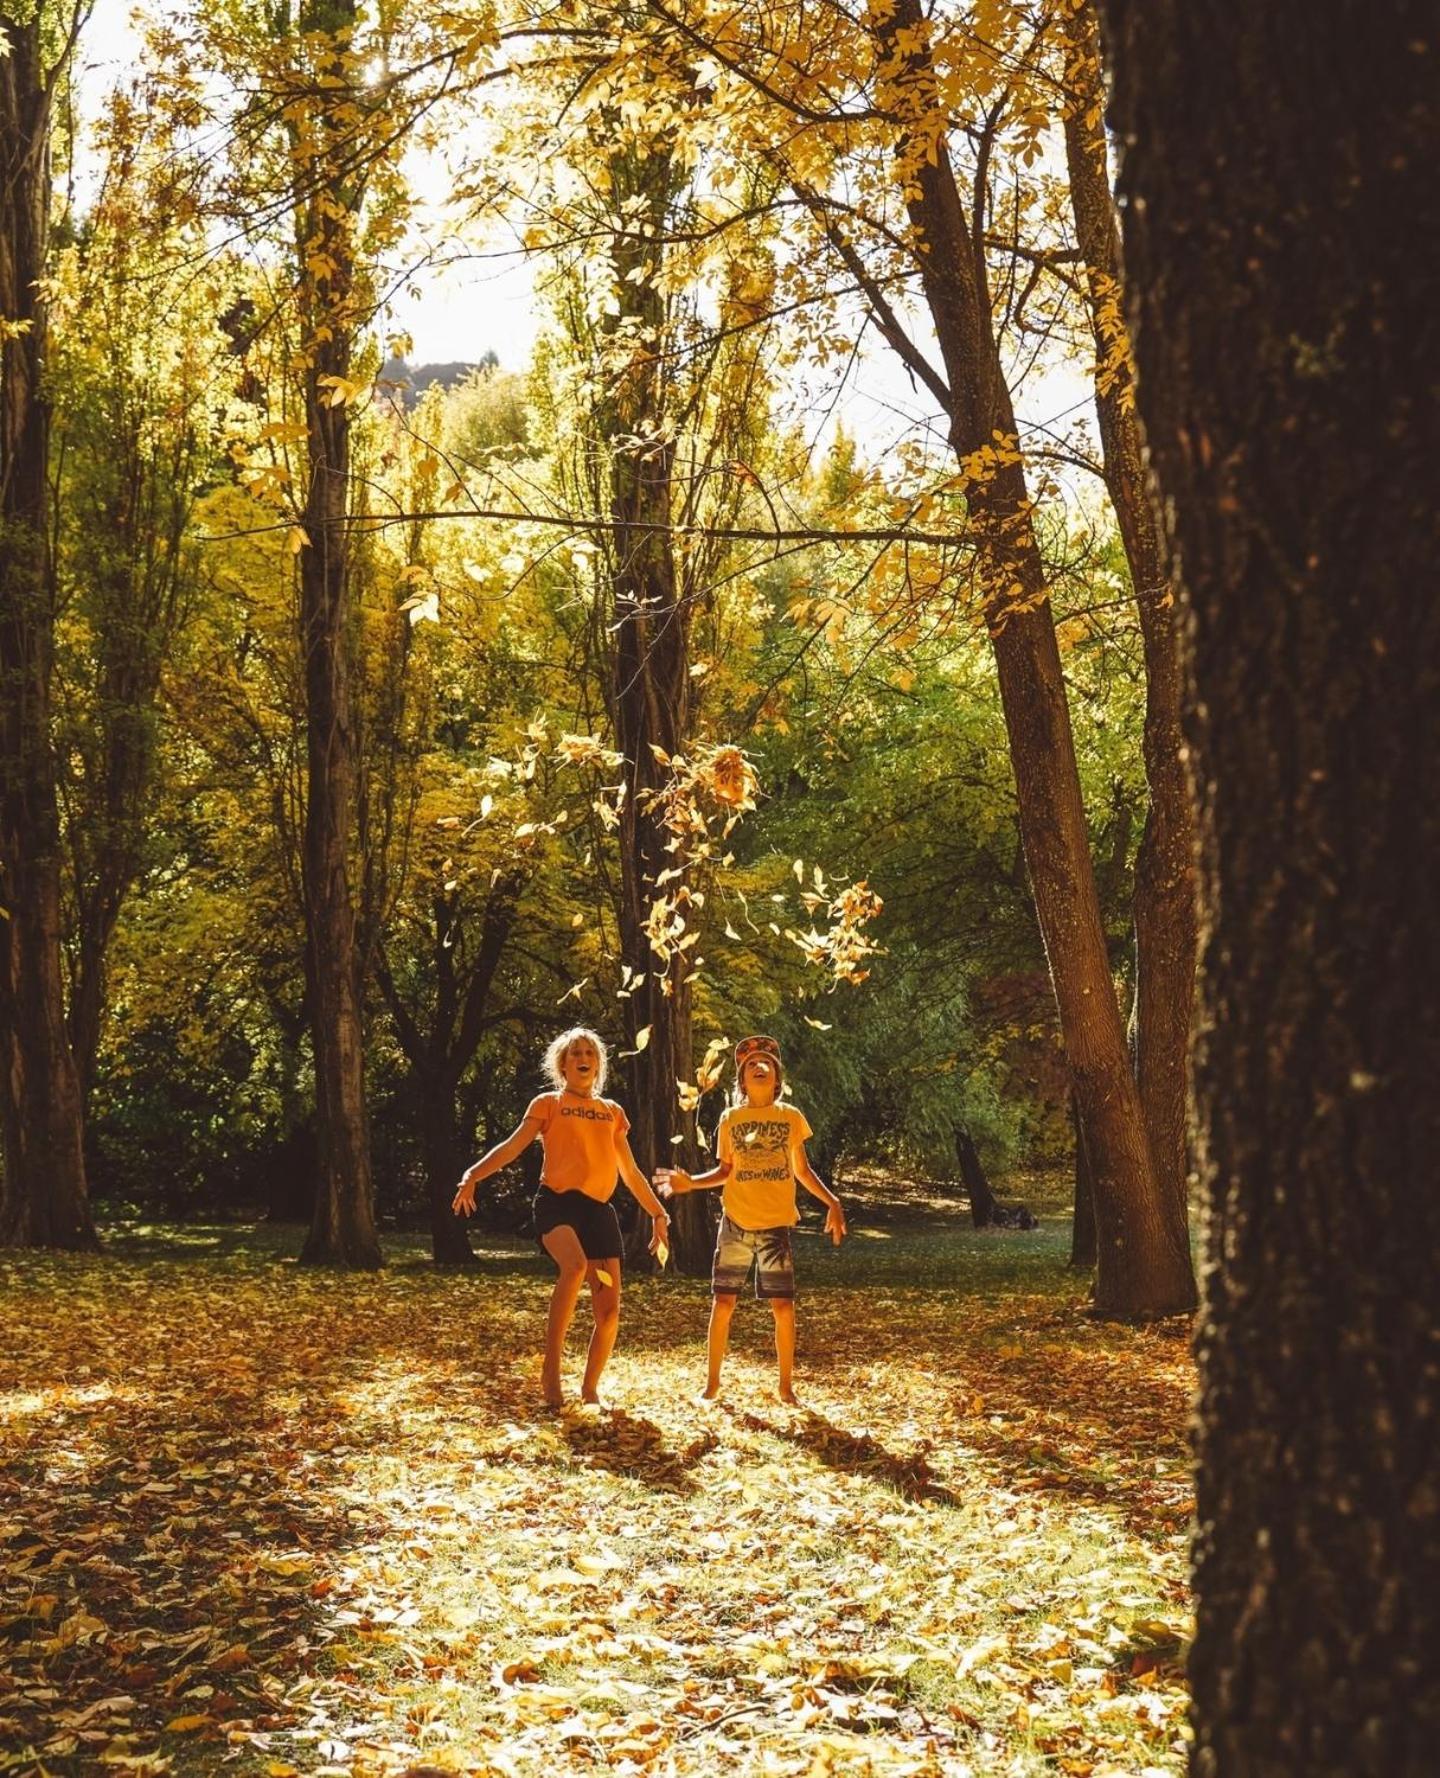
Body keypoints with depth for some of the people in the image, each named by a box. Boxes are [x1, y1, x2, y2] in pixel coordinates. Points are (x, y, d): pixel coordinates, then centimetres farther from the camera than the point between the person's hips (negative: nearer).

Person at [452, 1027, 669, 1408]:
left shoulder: (612, 1112, 19)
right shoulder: (548, 1104, 8)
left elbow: (630, 1172, 25)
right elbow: (512, 1146, -3)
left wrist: (657, 1213, 21)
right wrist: (473, 1175, -19)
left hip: (599, 1209, 5)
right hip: (557, 1201, -5)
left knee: (609, 1310, -3)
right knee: (575, 1265, -35)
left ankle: (590, 1389, 15)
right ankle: (550, 1369, -27)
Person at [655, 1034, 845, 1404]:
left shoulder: (791, 1116, 4)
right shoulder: (731, 1118, 5)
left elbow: (802, 1171, 9)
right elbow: (725, 1172, 9)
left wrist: (832, 1202, -2)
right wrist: (691, 1182, -7)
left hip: (776, 1224, -1)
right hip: (736, 1223, 1)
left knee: (783, 1305, -3)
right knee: (723, 1303, 1)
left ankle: (786, 1386, 10)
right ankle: (712, 1384, 13)